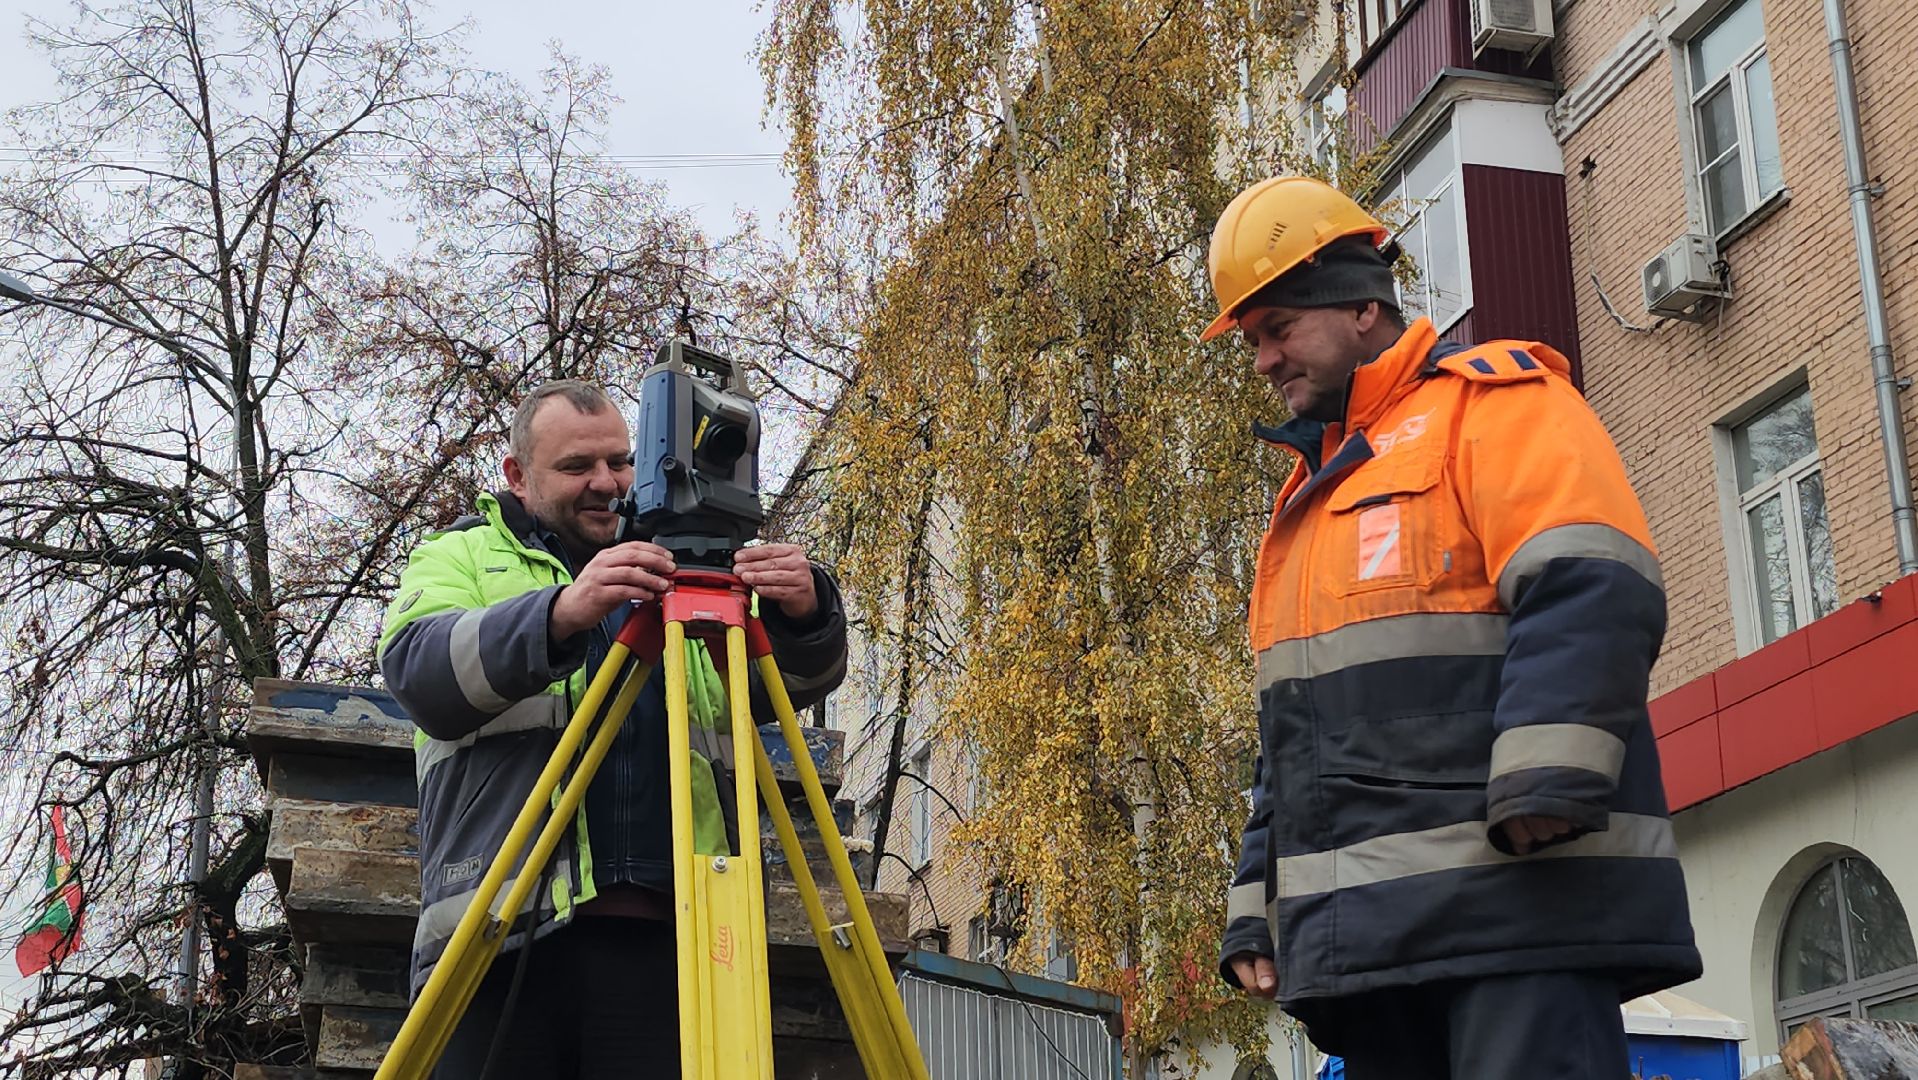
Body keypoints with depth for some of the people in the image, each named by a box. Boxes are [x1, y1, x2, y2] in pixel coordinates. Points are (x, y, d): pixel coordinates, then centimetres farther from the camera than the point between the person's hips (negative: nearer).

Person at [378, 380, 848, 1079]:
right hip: (499, 939, -2)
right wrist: (561, 613, -24)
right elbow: (417, 667, -7)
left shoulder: (681, 576, 21)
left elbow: (799, 679, 10)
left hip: (657, 936, 2)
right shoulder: (461, 556, 14)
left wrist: (804, 614, -14)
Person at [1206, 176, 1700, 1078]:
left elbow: (1591, 593, -14)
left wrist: (1548, 771, -26)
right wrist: (1256, 901, 22)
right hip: (1365, 931, 8)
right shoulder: (1311, 495, 29)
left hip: (1511, 896, -8)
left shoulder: (1492, 403, 3)